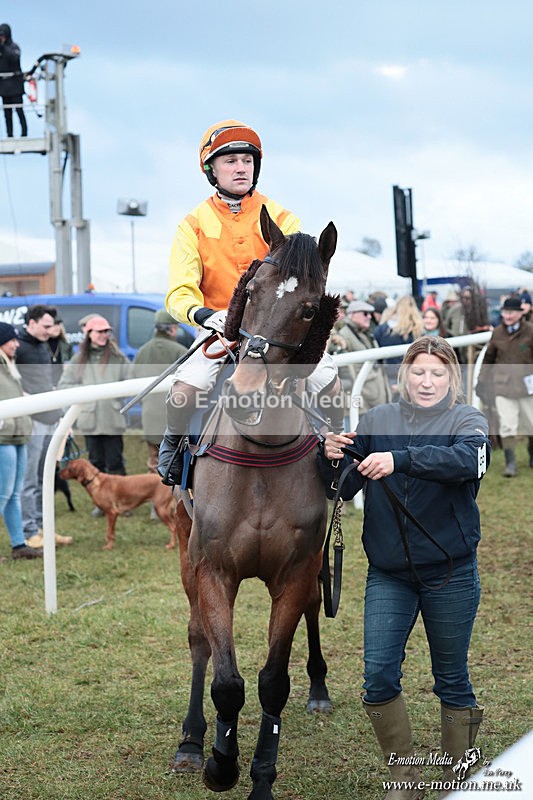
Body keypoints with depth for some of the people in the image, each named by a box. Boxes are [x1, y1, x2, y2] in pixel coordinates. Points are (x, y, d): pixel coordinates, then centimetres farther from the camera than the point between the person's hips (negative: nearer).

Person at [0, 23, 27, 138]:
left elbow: (14, 57, -23)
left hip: (14, 81, -6)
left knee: (19, 109, -9)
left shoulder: (14, 47, -3)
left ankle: (24, 132, -6)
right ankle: (9, 134, 8)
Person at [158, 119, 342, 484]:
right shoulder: (194, 225, -2)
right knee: (183, 392, -23)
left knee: (331, 385, -18)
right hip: (223, 331, -1)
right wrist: (204, 314, -33)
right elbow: (180, 293, -11)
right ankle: (173, 442, 11)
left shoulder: (280, 218, 1)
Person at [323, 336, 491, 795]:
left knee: (452, 680, 7)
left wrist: (400, 459, -39)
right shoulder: (377, 421, 6)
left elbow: (468, 460, -26)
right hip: (388, 573, 2)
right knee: (379, 676, -4)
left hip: (451, 573, -2)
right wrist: (334, 459, -22)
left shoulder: (468, 420, -2)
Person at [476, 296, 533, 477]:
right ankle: (510, 463, -3)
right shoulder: (497, 332, 4)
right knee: (507, 424, -7)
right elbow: (489, 357, 15)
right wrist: (482, 379, 16)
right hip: (503, 385, 1)